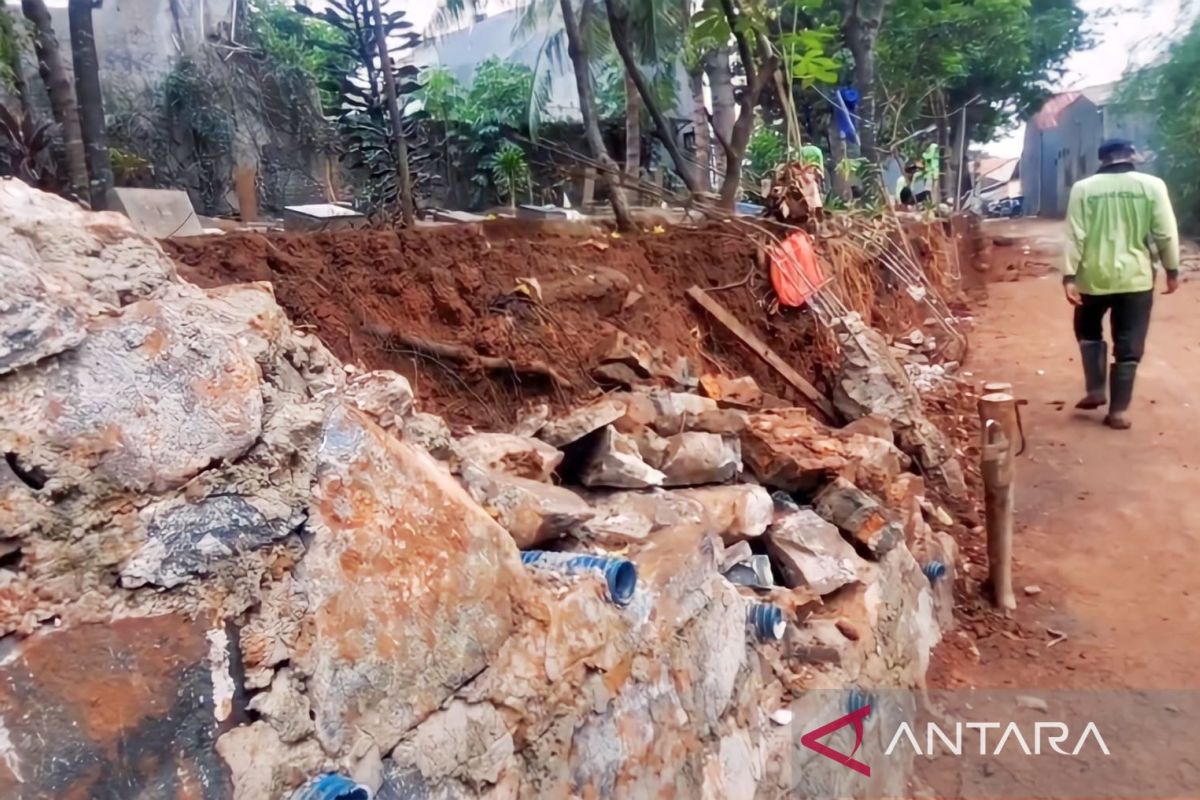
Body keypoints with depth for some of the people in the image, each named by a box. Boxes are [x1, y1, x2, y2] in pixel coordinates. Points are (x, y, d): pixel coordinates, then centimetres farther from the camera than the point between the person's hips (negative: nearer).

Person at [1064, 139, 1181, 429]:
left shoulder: (1083, 188, -2)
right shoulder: (1152, 185, -2)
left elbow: (1075, 236, -6)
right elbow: (1166, 234, -1)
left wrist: (1069, 277, -6)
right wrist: (1172, 270, 10)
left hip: (1094, 277, 0)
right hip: (1136, 277, 0)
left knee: (1089, 331, 24)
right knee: (1128, 346, 6)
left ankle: (1096, 391, 18)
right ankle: (1118, 411, 8)